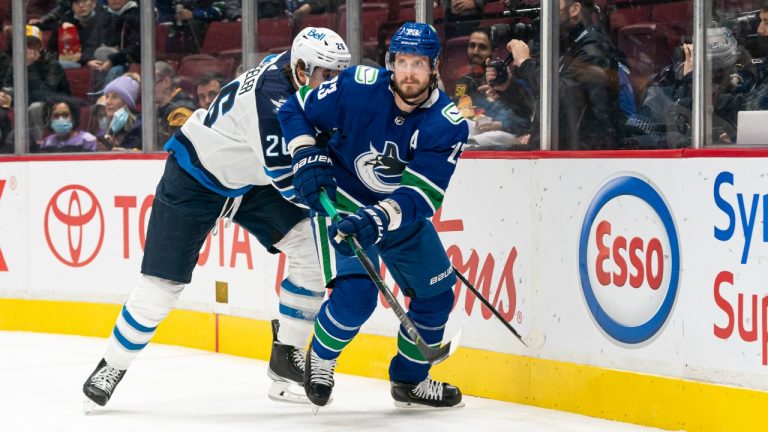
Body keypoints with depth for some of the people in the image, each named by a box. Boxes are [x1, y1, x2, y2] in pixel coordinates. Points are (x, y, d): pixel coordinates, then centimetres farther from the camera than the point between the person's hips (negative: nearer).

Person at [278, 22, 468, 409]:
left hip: (402, 212, 4)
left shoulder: (447, 125, -21)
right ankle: (320, 359, 6)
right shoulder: (357, 87, -24)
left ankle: (410, 380, 32)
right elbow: (295, 110, -9)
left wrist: (378, 218, -45)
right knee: (356, 292, -23)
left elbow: (420, 196, -29)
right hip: (340, 199, -4)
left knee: (436, 293, 9)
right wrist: (307, 156, -24)